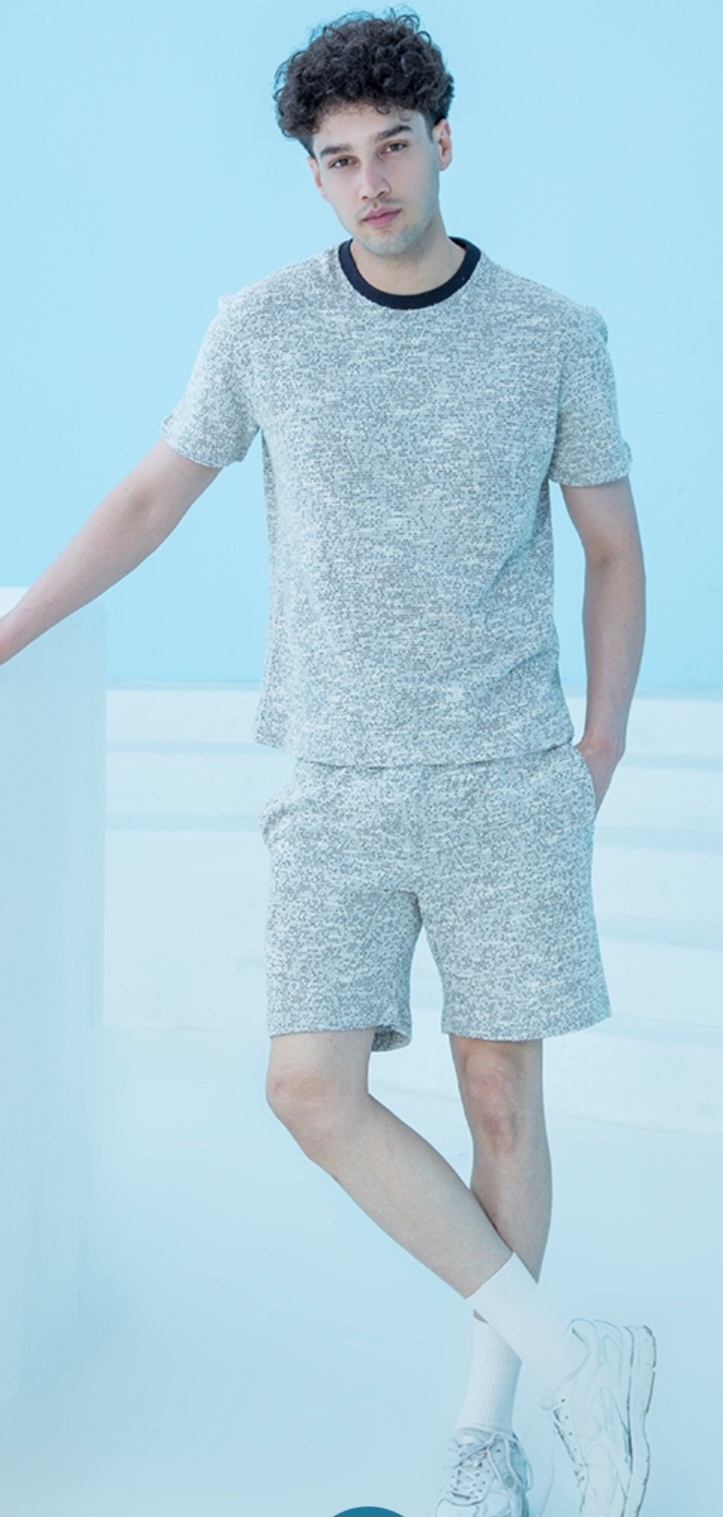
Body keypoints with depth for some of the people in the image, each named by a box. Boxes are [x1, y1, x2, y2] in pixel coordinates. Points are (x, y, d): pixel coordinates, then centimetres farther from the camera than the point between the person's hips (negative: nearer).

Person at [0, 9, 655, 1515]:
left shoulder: (554, 336, 0)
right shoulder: (263, 328, 1)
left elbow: (615, 553, 9)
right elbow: (151, 499, 13)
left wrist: (597, 760, 5)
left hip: (508, 782, 0)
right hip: (337, 787, 1)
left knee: (501, 1091, 3)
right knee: (314, 1090, -11)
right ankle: (575, 1361, 1)